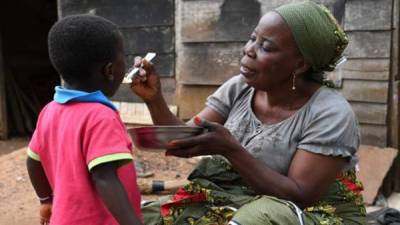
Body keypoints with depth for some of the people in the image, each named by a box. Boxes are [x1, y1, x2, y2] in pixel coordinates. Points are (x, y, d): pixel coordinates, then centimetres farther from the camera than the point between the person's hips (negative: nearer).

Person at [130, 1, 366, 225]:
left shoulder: (331, 114, -17)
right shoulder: (238, 89, -2)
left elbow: (300, 196, -22)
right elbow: (183, 142, -3)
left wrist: (230, 149, -29)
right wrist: (154, 99, -20)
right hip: (236, 203, 4)